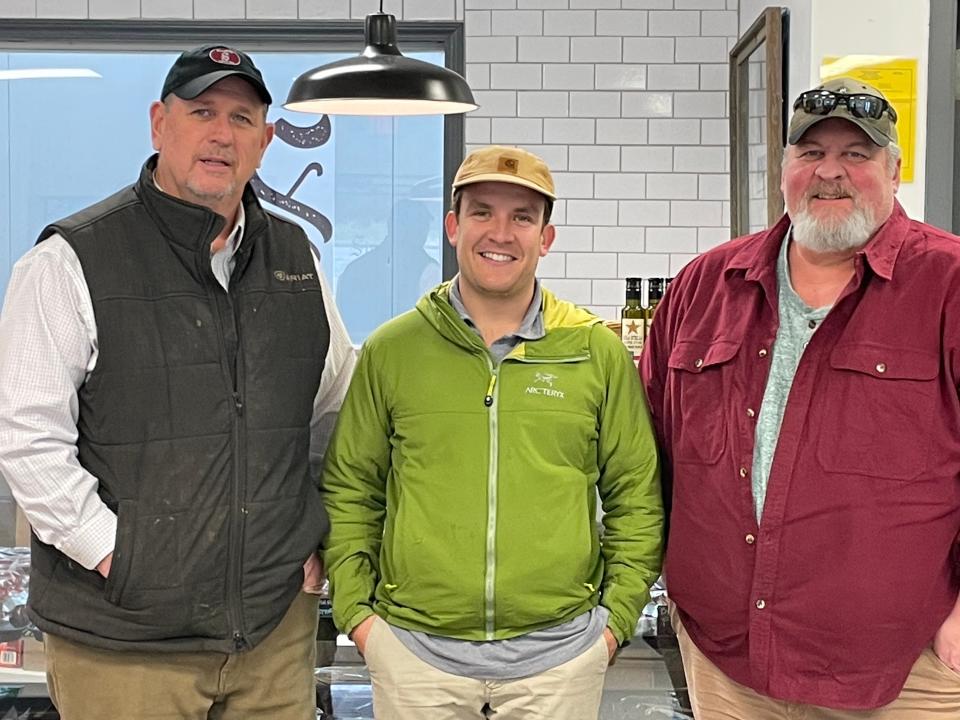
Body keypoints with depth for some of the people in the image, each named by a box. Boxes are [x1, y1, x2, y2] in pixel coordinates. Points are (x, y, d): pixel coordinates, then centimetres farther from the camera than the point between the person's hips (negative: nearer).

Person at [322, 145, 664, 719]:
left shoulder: (598, 351, 1)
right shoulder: (390, 349, 2)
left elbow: (636, 496, 7)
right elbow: (349, 490, 7)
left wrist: (619, 614, 2)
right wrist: (356, 610, 1)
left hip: (560, 651, 0)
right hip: (414, 650, 0)